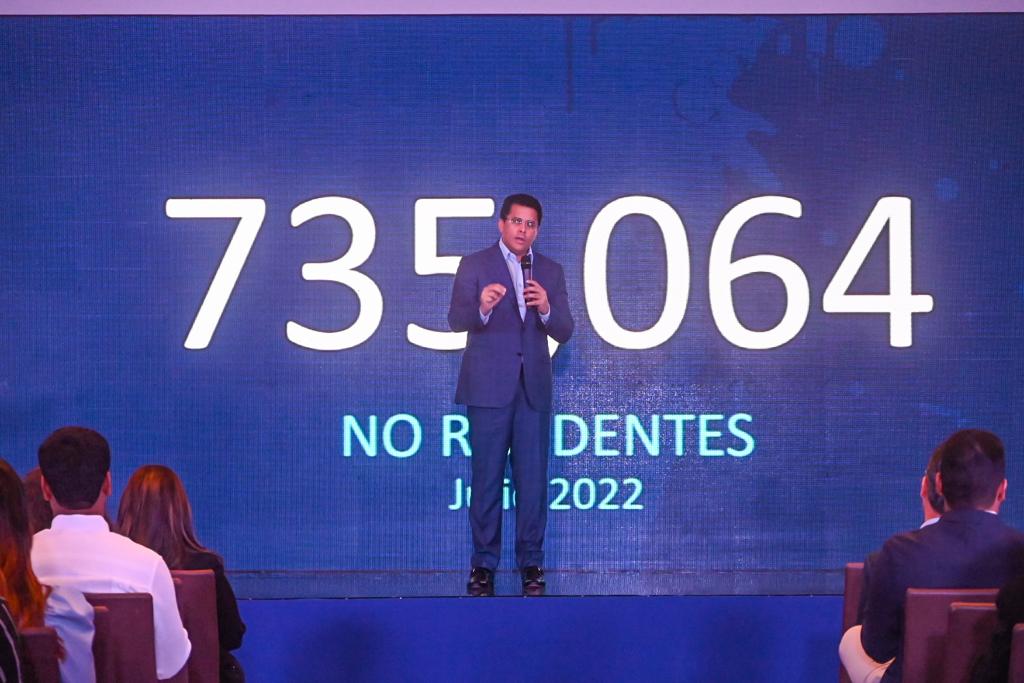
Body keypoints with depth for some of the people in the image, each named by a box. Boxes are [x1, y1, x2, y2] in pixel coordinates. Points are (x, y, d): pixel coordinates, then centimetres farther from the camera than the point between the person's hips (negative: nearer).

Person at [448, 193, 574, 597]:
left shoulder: (550, 272, 9)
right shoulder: (474, 266, 0)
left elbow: (564, 332, 3)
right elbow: (456, 320, -10)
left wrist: (546, 308, -18)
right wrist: (482, 307, -31)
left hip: (533, 388, 3)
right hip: (488, 387, -3)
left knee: (533, 479, 3)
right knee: (487, 478, 2)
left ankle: (531, 563, 10)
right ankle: (483, 564, 8)